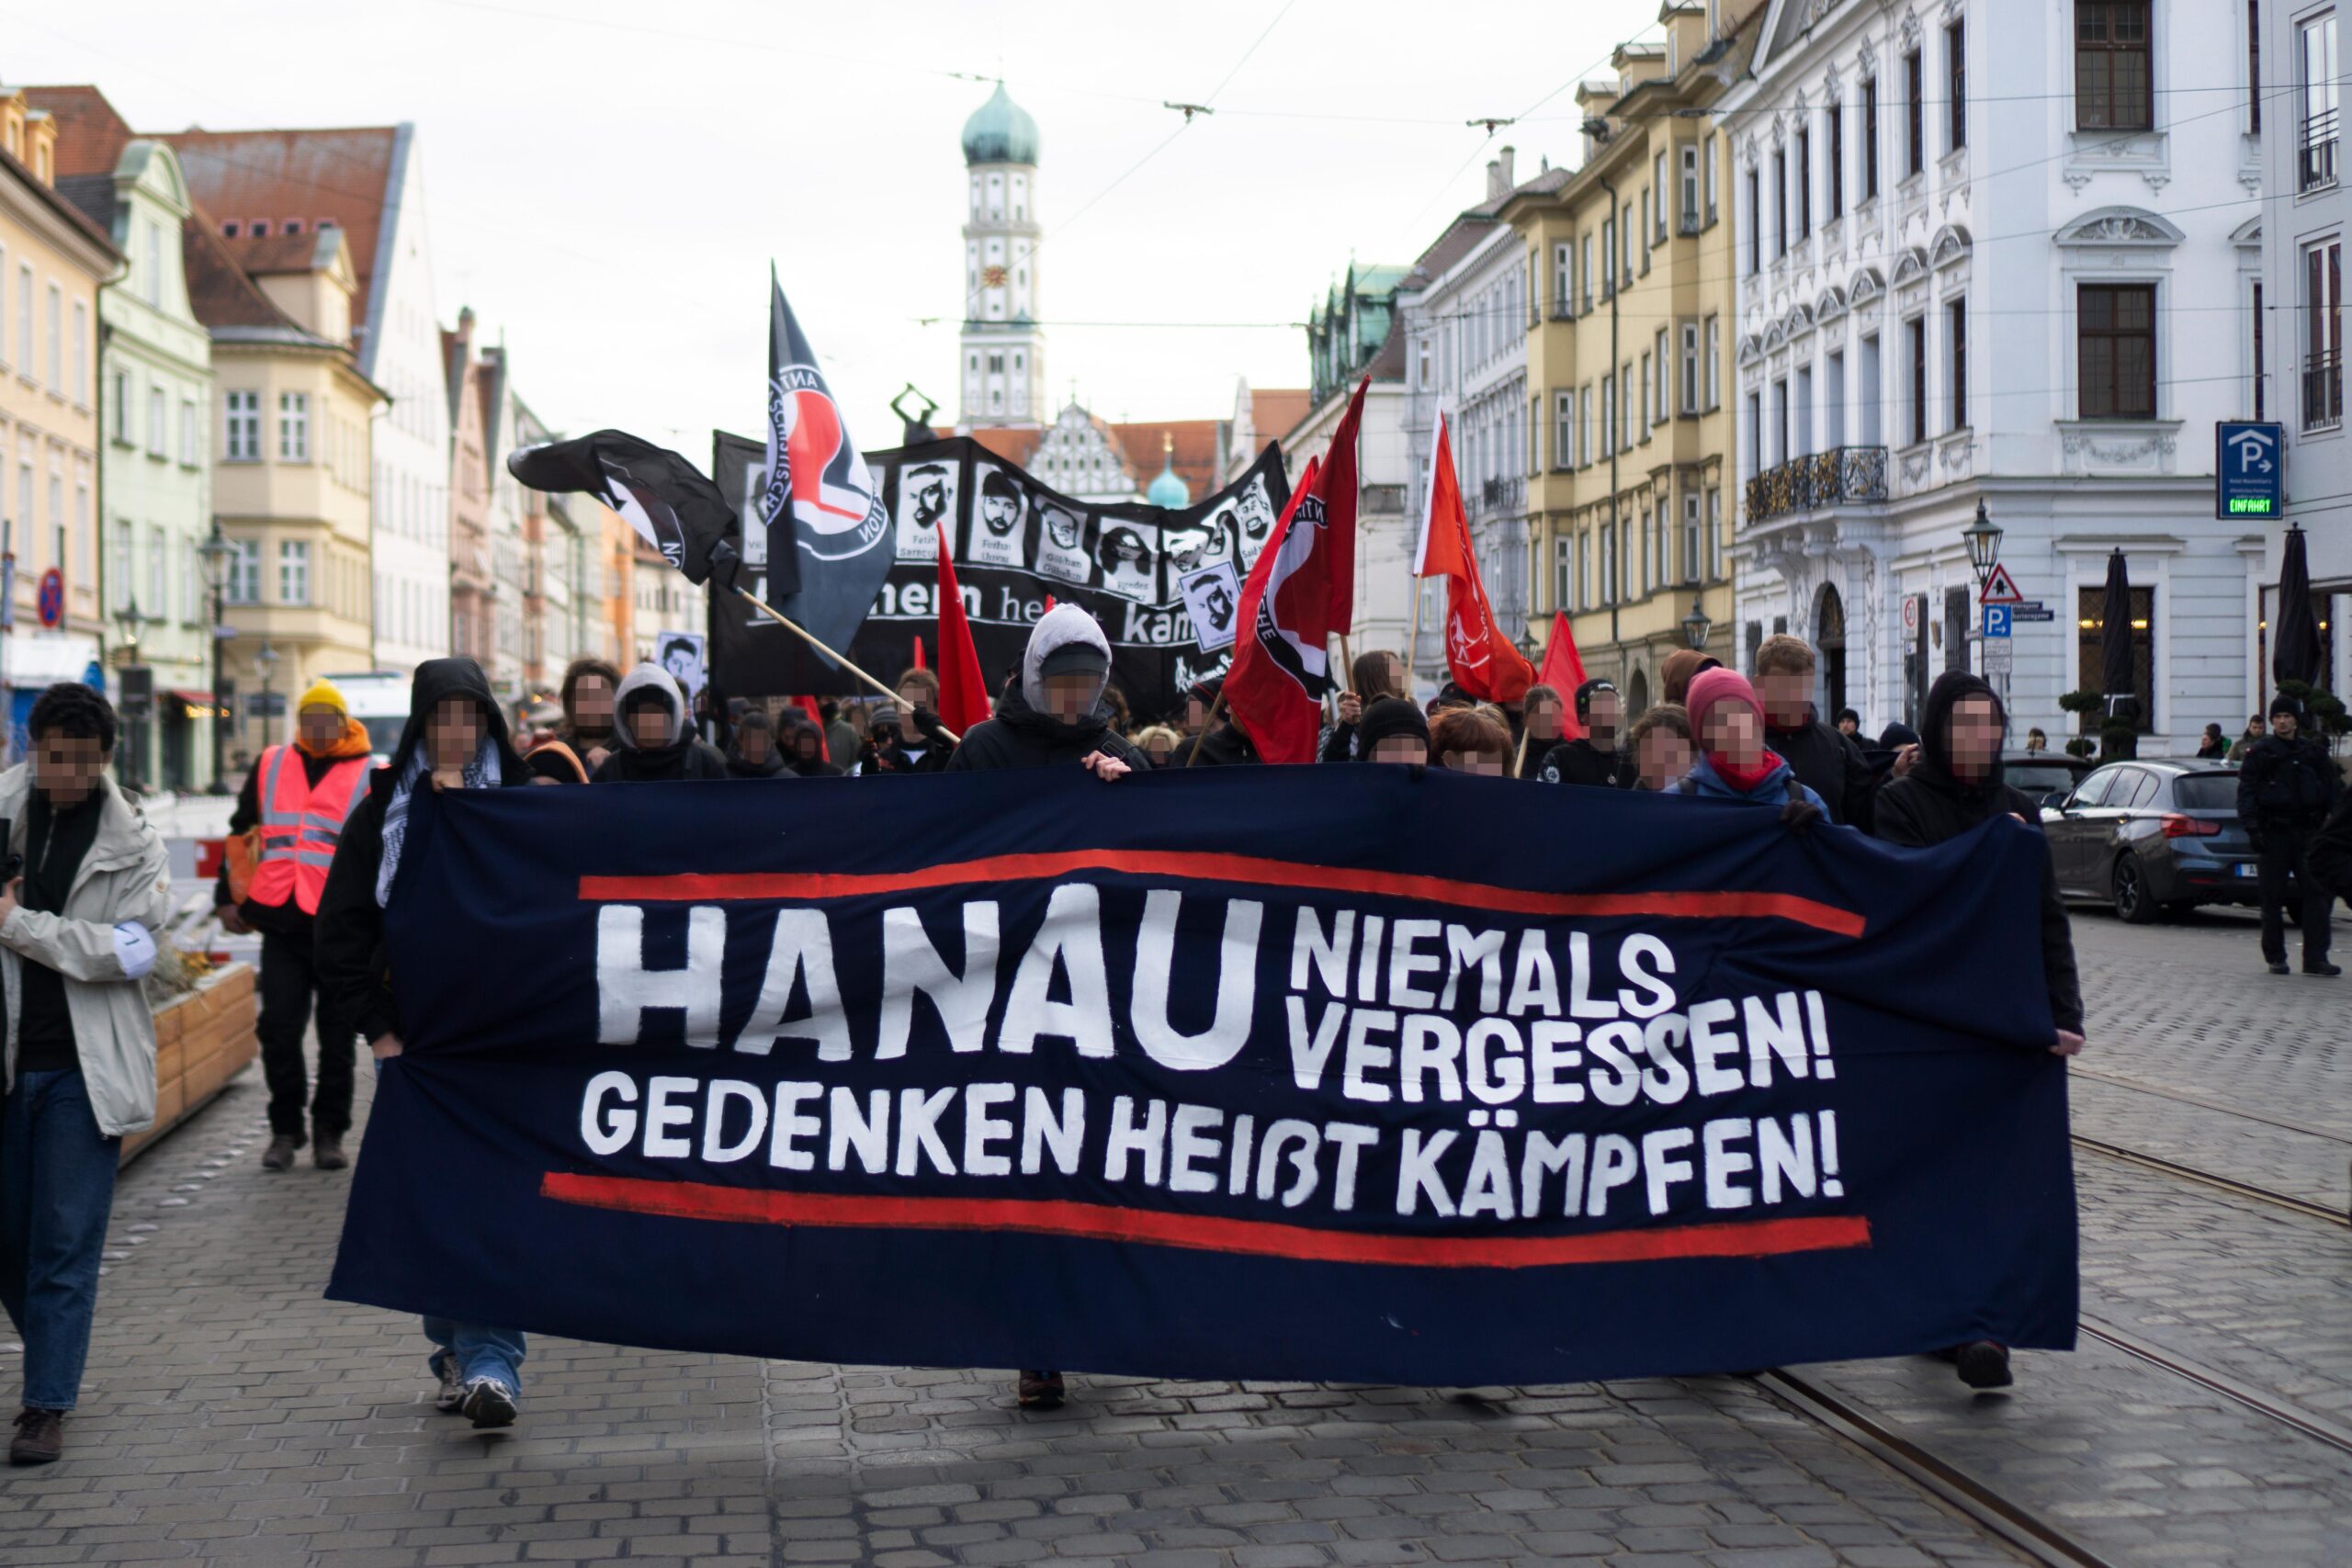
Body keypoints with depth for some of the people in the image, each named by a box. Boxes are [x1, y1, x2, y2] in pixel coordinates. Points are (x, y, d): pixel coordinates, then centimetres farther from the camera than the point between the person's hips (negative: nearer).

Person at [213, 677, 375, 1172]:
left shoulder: (369, 777, 3)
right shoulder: (270, 766, 11)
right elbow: (240, 833, 21)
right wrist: (227, 898, 18)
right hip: (280, 925, 2)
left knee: (338, 1035, 5)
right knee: (278, 1030, 0)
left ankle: (330, 1133, 15)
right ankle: (285, 1130, 13)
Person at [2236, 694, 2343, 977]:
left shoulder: (2314, 751, 10)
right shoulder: (2260, 752, 2)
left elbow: (2334, 789, 13)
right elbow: (2246, 792, -1)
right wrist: (2253, 827, -12)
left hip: (2307, 833, 2)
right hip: (2273, 834, -2)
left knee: (2318, 894, -6)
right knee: (2273, 897, 3)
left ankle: (2315, 958, -4)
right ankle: (2275, 958, 13)